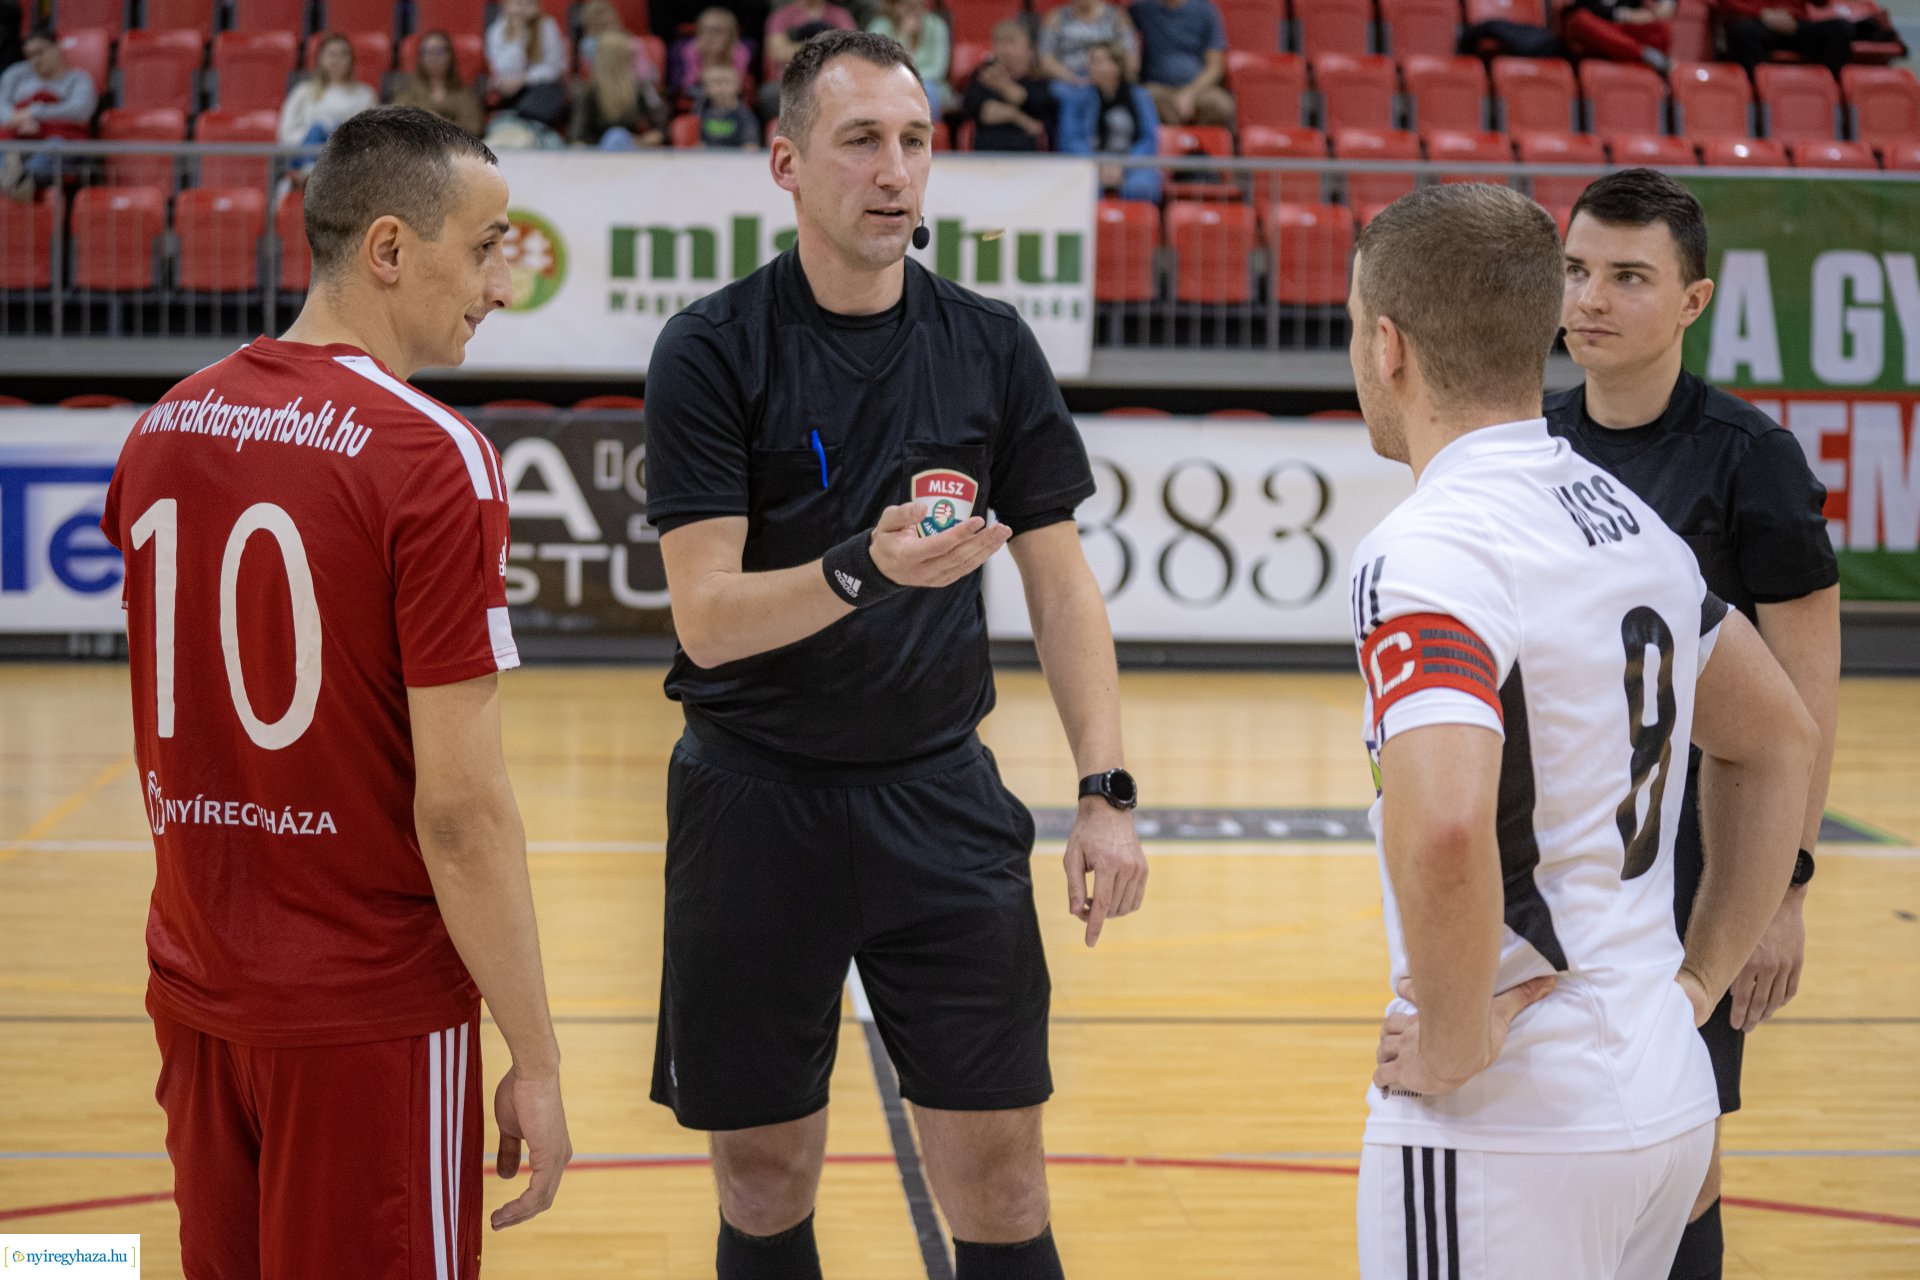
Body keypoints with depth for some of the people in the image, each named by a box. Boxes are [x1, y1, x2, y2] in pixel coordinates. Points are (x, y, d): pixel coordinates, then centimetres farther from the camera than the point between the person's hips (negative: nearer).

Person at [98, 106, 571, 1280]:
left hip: (198, 993, 6)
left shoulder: (164, 432, 4)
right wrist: (536, 1058, -12)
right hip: (374, 1011, -6)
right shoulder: (434, 458, -16)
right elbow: (460, 807, -18)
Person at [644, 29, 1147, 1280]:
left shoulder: (992, 346, 3)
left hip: (940, 794, 2)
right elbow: (705, 614, -14)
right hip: (757, 795, -2)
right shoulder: (712, 352, -7)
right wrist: (864, 569, -31)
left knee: (999, 1177, 2)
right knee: (765, 1177, 8)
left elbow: (1062, 582, 6)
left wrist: (1108, 791, -3)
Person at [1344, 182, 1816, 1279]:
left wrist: (1455, 1040, -20)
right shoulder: (1630, 519, 9)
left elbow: (1443, 827, -35)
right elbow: (1780, 742, 21)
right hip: (1669, 1096, 8)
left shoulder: (1427, 552, -18)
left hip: (1507, 1129, -8)